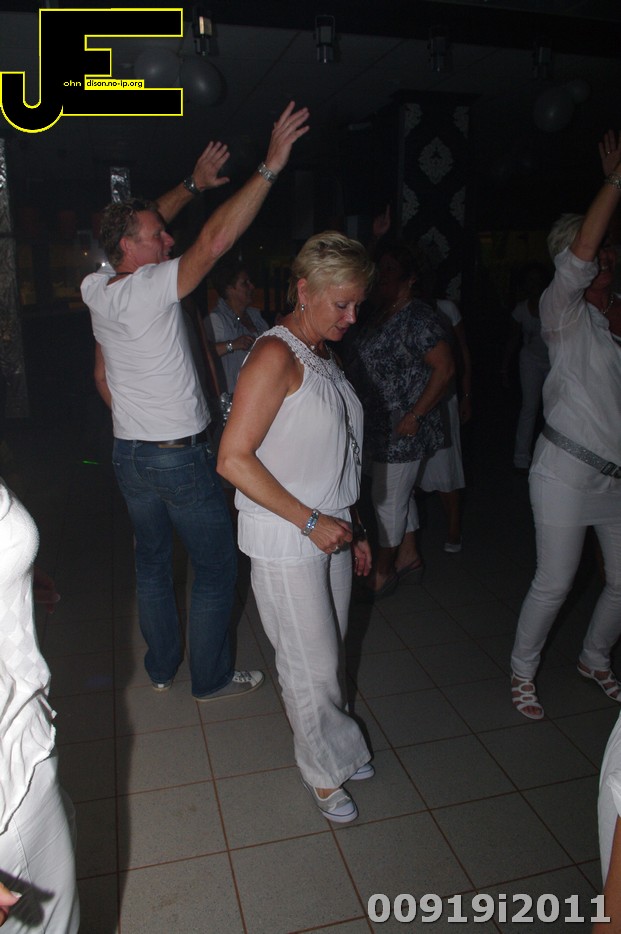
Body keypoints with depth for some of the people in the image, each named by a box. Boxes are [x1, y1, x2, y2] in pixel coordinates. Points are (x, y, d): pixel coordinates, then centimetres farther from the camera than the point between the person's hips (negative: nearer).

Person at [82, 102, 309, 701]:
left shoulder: (97, 293, 4)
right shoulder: (150, 287, -19)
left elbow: (139, 224, 18)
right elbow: (216, 239, -26)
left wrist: (192, 185, 24)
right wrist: (270, 167, -24)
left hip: (128, 455, 8)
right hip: (180, 458, -8)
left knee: (152, 563, 20)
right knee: (216, 570, 8)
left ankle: (161, 666, 34)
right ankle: (211, 679, 20)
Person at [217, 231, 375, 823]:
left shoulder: (323, 355, 9)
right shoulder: (276, 355, -17)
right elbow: (233, 459, -21)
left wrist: (350, 528, 15)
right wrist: (311, 521, -19)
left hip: (330, 532, 8)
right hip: (285, 542, -8)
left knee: (329, 652, 20)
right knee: (312, 663, 7)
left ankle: (335, 746, 41)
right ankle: (325, 770, 30)